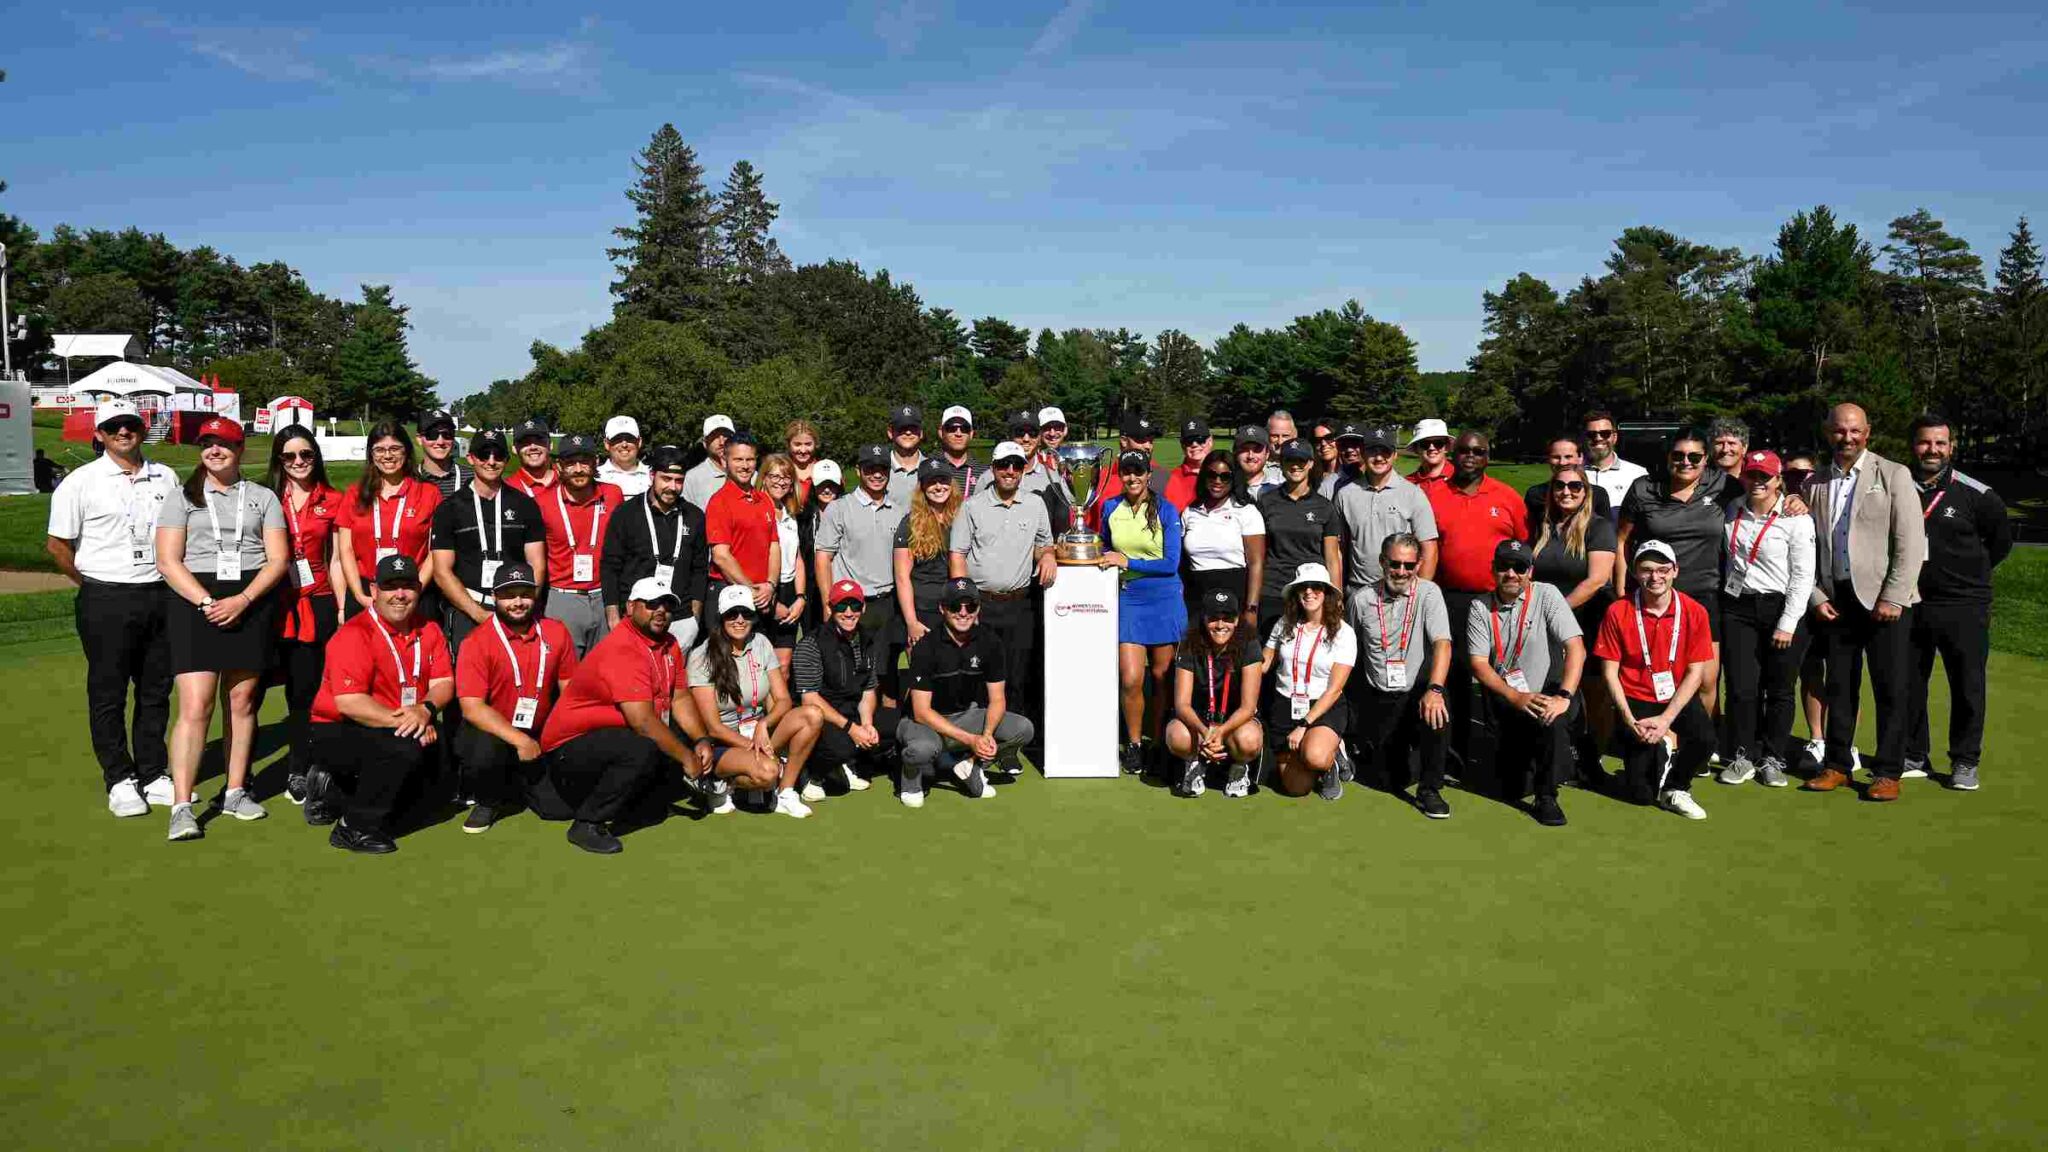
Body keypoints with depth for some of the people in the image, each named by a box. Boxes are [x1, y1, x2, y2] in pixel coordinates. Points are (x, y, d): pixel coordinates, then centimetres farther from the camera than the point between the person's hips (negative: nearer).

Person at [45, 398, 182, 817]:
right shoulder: (81, 482, -3)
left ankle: (154, 774, 20)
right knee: (108, 693, 3)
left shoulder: (166, 478, 9)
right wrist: (94, 586, 2)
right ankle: (119, 780, 12)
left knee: (156, 689, 10)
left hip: (159, 595, 4)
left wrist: (171, 582, 9)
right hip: (106, 601, -3)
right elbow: (57, 545, 1)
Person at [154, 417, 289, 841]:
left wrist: (241, 600, -11)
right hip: (196, 602, -1)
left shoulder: (263, 497, 11)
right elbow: (168, 560, 1)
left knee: (242, 701, 7)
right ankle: (181, 806, -8)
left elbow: (278, 559, 3)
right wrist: (206, 601, -13)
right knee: (195, 707, -9)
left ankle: (235, 791, 17)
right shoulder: (183, 498, 9)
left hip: (251, 603, 2)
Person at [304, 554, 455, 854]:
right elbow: (348, 703, -24)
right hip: (337, 733, -8)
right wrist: (401, 721, -26)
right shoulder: (354, 634, -16)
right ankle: (355, 829, -11)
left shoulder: (428, 631, 4)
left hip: (394, 732, 8)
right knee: (406, 749, -29)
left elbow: (444, 683, -2)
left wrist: (425, 710, -23)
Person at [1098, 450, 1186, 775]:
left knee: (1162, 676, 6)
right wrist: (1108, 558, 2)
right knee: (1130, 679, -7)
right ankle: (1133, 744, 11)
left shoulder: (1166, 510, -5)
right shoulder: (1110, 507, 5)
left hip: (1164, 599, -1)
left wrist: (1127, 561, -14)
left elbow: (1171, 563, -11)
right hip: (1128, 599, 2)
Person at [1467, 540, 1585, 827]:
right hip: (1506, 703, 2)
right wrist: (1516, 697, -19)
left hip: (1548, 693, -2)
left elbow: (1576, 648, -13)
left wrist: (1564, 696, -26)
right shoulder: (1481, 608, 2)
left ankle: (1546, 798, -19)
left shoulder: (1546, 595, -4)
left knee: (1552, 719, -37)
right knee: (1513, 786, -3)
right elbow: (1479, 664, -4)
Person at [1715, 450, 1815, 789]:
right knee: (1741, 688, -1)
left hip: (1781, 609, -3)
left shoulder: (1796, 519, -4)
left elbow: (1803, 576, -7)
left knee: (1779, 690, 2)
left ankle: (1772, 758, 14)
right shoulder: (1732, 514, 7)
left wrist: (1787, 624, -11)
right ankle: (1742, 757, 11)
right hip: (1738, 608, 3)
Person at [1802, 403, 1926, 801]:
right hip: (1835, 600, 3)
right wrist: (1817, 596, 1)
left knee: (1891, 690, 0)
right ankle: (1836, 765, 18)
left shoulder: (1893, 475, -1)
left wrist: (1892, 598, -12)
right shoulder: (1815, 484, 9)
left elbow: (1911, 543, -7)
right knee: (1839, 688, 9)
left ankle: (1887, 772, 9)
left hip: (1885, 601, -3)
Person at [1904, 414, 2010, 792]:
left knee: (1967, 687, 2)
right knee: (1909, 686, 10)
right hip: (1909, 605, 3)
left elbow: (2001, 539, 10)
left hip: (1963, 607, -2)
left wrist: (1971, 572, 10)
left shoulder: (1975, 494, -5)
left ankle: (1964, 763, 13)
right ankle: (1913, 756, 23)